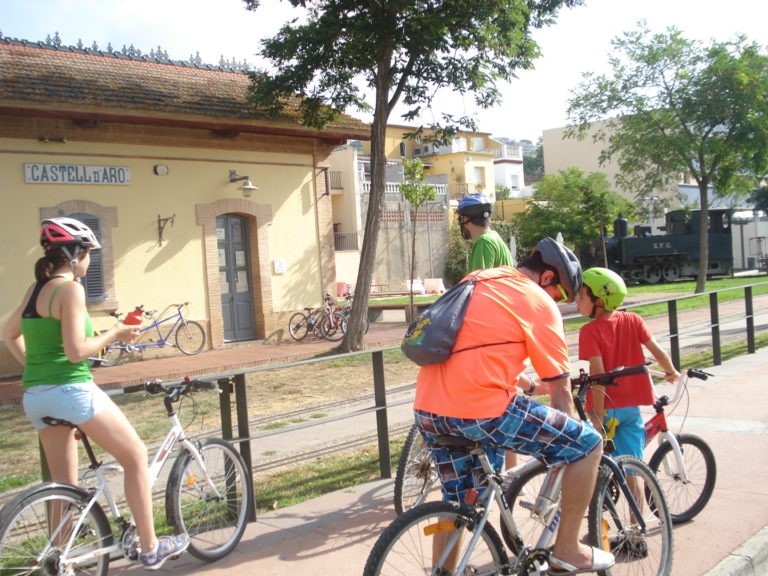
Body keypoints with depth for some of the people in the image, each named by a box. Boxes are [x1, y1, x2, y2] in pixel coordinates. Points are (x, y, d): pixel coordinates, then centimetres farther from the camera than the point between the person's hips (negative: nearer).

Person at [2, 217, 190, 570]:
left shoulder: (35, 289, 12)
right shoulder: (70, 289, -13)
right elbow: (76, 351, -20)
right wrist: (114, 335, -6)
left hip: (35, 396, 8)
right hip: (72, 390, -8)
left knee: (64, 484, 18)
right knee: (136, 456, 6)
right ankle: (150, 548, 12)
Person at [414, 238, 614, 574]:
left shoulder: (480, 280, 22)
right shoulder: (539, 303, 1)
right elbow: (560, 392, 6)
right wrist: (570, 443, 19)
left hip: (428, 408, 8)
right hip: (480, 408, -8)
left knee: (456, 503, 27)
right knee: (589, 444, 7)